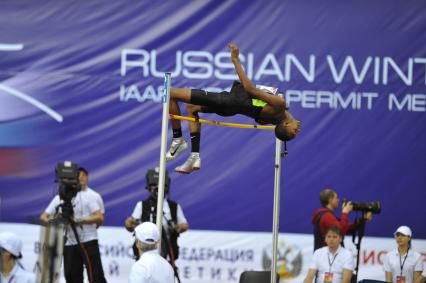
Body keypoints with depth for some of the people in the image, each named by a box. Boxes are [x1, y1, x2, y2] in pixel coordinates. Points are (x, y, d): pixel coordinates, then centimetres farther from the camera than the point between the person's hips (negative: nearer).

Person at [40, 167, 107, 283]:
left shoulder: (92, 196, 2)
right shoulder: (61, 197, 11)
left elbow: (100, 217, -8)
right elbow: (44, 216, 10)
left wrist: (80, 220, -18)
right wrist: (50, 220, -14)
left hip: (88, 242, -4)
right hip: (69, 244, 4)